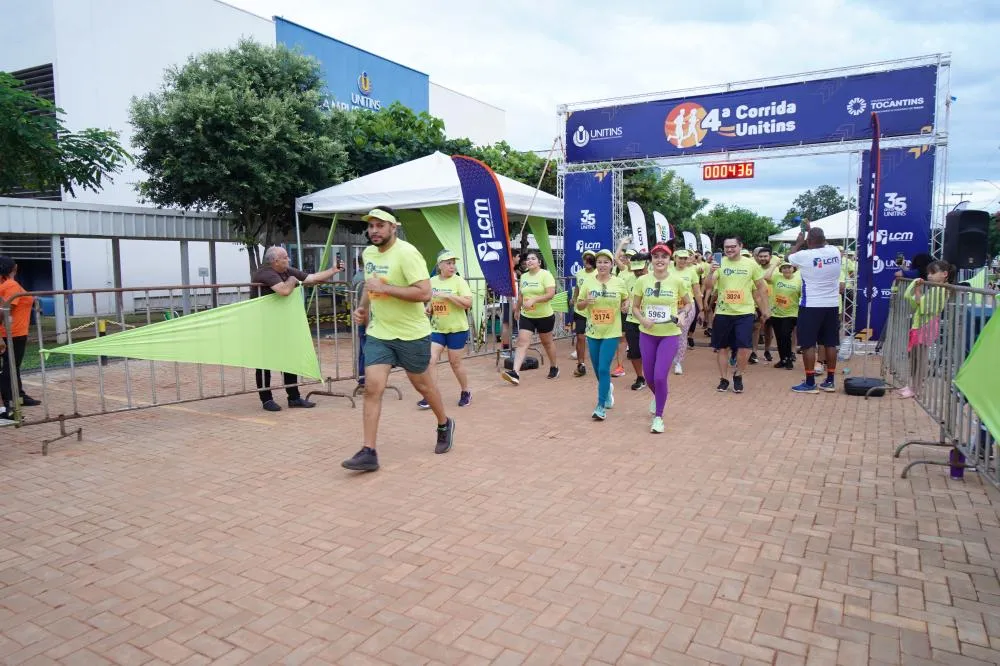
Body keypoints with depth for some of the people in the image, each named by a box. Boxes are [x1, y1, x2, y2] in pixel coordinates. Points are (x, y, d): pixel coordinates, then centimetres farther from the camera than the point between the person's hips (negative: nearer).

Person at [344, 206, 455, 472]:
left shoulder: (406, 253, -18)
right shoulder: (368, 253, 5)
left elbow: (424, 292, -26)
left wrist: (385, 288, -27)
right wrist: (363, 307, 7)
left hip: (412, 335, -5)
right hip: (378, 334, 5)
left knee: (422, 384, 13)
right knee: (372, 389, -5)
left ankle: (445, 425, 40)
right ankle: (368, 452, -1)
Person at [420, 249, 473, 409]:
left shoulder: (458, 281, -10)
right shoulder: (432, 281, 4)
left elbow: (468, 303, -20)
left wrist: (448, 295, -25)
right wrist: (428, 308, 0)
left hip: (457, 329, -4)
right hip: (437, 328, 4)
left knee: (455, 363, 6)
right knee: (431, 360, -7)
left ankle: (466, 392, 28)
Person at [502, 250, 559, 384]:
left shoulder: (546, 274, -12)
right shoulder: (523, 276, 6)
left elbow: (551, 294, -22)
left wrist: (533, 300, -30)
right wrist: (517, 309, 26)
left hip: (545, 316, -4)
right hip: (526, 316, 5)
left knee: (547, 342, 13)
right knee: (522, 342, -9)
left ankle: (554, 367, 35)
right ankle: (515, 373, -18)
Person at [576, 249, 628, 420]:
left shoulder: (619, 283, -5)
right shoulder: (588, 282, -3)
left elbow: (625, 299, 13)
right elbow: (579, 305, 4)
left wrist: (624, 306, -8)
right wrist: (585, 301, -18)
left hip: (611, 332, -3)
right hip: (593, 332, 3)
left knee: (604, 369, -10)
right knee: (598, 369, 15)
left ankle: (601, 407, -1)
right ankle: (607, 388, 46)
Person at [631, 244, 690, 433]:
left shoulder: (678, 280, -9)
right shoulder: (642, 280, -5)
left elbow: (688, 304, 5)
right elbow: (635, 307, 4)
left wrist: (681, 316, -14)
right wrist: (642, 319, -16)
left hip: (670, 335, -2)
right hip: (647, 334, 3)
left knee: (660, 376, -11)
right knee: (649, 376, 13)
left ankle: (658, 417, 9)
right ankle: (658, 396, 49)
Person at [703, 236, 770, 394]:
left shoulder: (751, 264, -1)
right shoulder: (719, 264, -3)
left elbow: (761, 287, 9)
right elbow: (708, 288, -10)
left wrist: (766, 308, 9)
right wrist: (711, 272, -27)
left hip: (745, 312, 0)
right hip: (723, 313, 1)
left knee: (744, 347, -6)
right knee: (722, 347, 8)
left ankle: (738, 376, 19)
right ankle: (723, 379, 23)